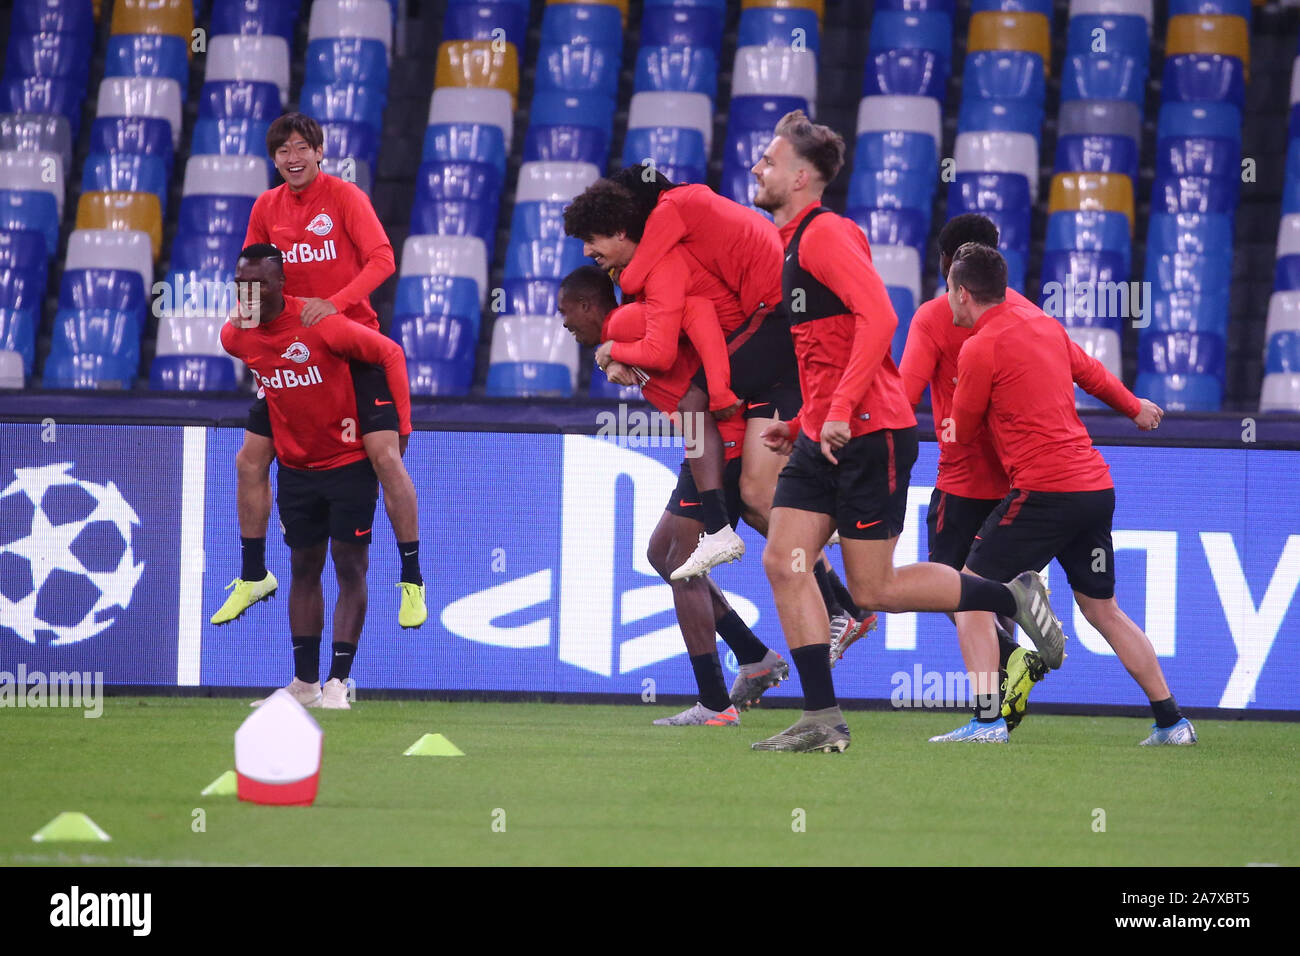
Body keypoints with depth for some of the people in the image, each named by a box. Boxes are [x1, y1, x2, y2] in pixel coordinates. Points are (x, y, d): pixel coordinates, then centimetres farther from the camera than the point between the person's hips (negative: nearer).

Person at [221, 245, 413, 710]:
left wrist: (400, 425, -15)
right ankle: (305, 682, 12)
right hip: (295, 466, 5)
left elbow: (390, 354, -14)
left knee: (350, 567, -4)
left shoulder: (320, 325, -23)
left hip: (349, 462, -5)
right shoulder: (235, 336, -7)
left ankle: (337, 682, -5)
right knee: (303, 568, 8)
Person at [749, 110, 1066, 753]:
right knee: (783, 562, -2)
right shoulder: (794, 242, 18)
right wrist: (803, 424, 22)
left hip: (869, 434, -9)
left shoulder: (825, 234, -13)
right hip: (824, 436, 9)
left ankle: (1013, 597, 13)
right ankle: (822, 720, -1)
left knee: (875, 589, -4)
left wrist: (842, 410, -28)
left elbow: (879, 317, -25)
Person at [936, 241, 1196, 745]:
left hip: (1044, 490, -8)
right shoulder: (1044, 324, 13)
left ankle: (987, 721, -12)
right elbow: (1091, 373, 29)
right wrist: (1136, 407, 47)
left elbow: (962, 430, 1)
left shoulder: (980, 348, -9)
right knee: (1103, 609, 18)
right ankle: (1172, 722, 18)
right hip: (1096, 482, 8)